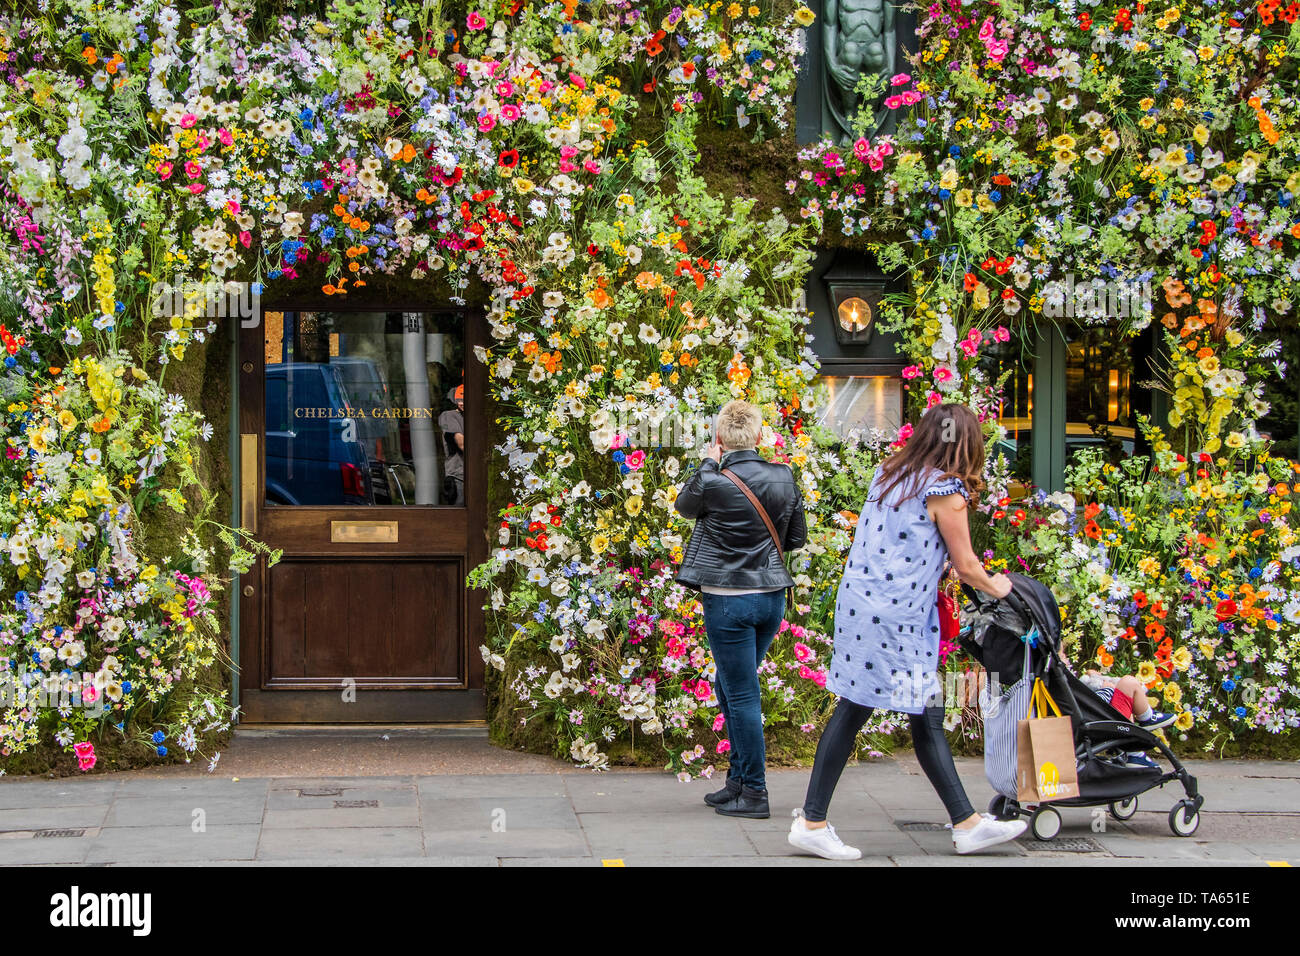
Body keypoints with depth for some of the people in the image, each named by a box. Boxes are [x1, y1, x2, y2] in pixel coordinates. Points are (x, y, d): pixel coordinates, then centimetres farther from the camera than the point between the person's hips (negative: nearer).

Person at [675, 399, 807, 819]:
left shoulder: (713, 482, -16)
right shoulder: (784, 478, -2)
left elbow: (684, 505, 6)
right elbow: (797, 537, 9)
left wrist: (708, 464, 14)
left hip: (728, 599, -6)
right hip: (772, 596, 6)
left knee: (742, 695, 1)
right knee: (730, 687, 20)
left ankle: (754, 793, 5)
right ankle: (738, 779, 26)